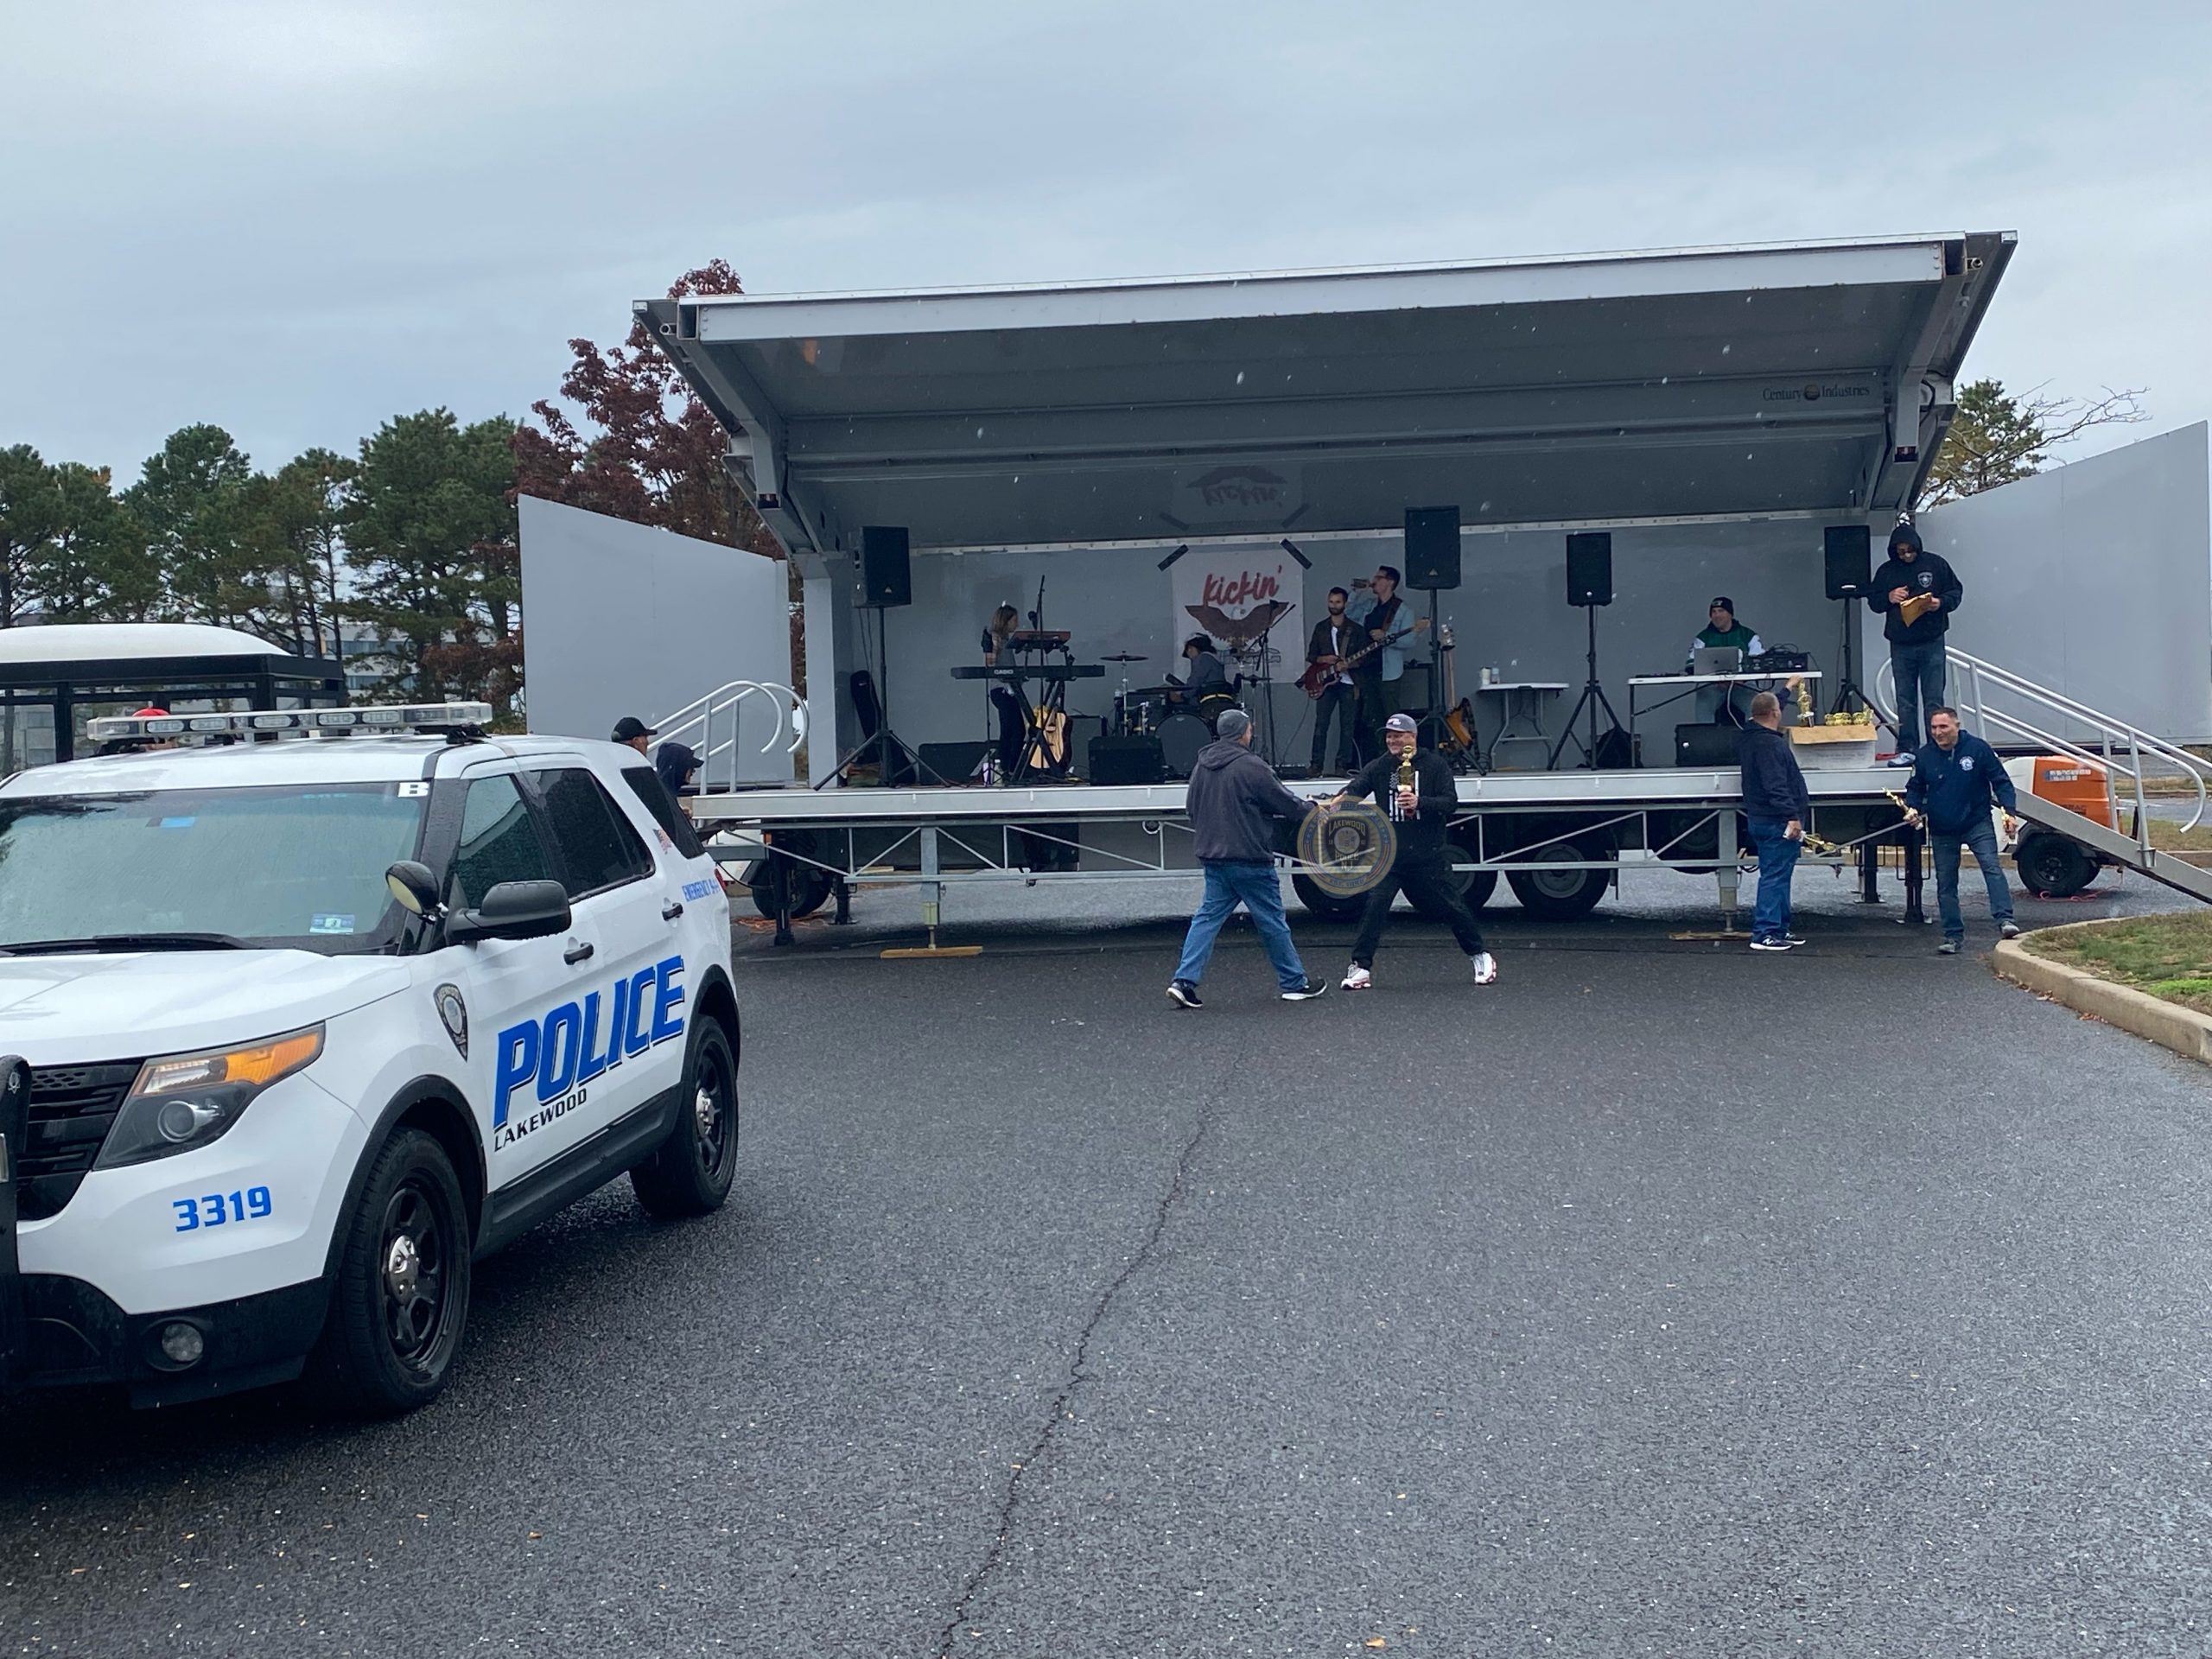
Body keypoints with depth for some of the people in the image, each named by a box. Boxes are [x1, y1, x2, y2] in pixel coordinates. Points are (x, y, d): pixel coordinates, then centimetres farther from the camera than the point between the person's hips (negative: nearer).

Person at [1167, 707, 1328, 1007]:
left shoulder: (1202, 767, 9)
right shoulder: (1251, 767, -14)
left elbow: (1192, 809, 17)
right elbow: (1283, 802, -7)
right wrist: (1315, 811, 9)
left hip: (1213, 858, 7)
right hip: (1250, 859, -6)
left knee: (1207, 918, 6)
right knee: (1272, 921, 4)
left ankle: (1184, 980, -6)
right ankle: (1295, 983, 15)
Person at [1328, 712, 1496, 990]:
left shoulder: (1435, 765, -2)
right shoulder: (1379, 767, 4)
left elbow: (1451, 803, -10)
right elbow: (1356, 789, -12)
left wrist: (1419, 803, -27)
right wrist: (1339, 800, -34)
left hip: (1428, 857, -1)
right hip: (1389, 855, 2)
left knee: (1452, 908, 7)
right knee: (1375, 905, -12)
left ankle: (1481, 957, 27)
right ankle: (1360, 967, -7)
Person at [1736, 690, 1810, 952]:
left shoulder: (1748, 738, 13)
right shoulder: (1769, 744, -19)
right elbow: (1776, 786, -26)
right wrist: (1792, 816, -26)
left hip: (1759, 819, 11)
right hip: (1776, 822, -11)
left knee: (1778, 875, 15)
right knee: (1775, 876, -10)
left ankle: (1780, 929, 21)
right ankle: (1764, 934, -11)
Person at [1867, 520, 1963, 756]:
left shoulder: (1935, 564, 2)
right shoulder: (1886, 571, 7)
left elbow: (1956, 591, 8)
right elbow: (1872, 601, 12)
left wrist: (1941, 602, -12)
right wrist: (1889, 598, -8)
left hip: (1932, 643, -2)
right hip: (1900, 646, 2)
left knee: (1934, 699, 0)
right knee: (1905, 701, 3)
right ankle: (1907, 750, 6)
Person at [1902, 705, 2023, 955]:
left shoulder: (1978, 749, -8)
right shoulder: (1924, 756, 0)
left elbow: (2001, 782, -3)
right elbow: (1915, 788, 14)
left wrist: (2009, 812, -14)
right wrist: (1913, 808, -5)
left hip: (1977, 824, -3)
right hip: (1942, 831, 3)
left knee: (1992, 867, -21)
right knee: (1946, 884, 5)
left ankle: (2005, 920, -26)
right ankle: (1953, 936, 12)